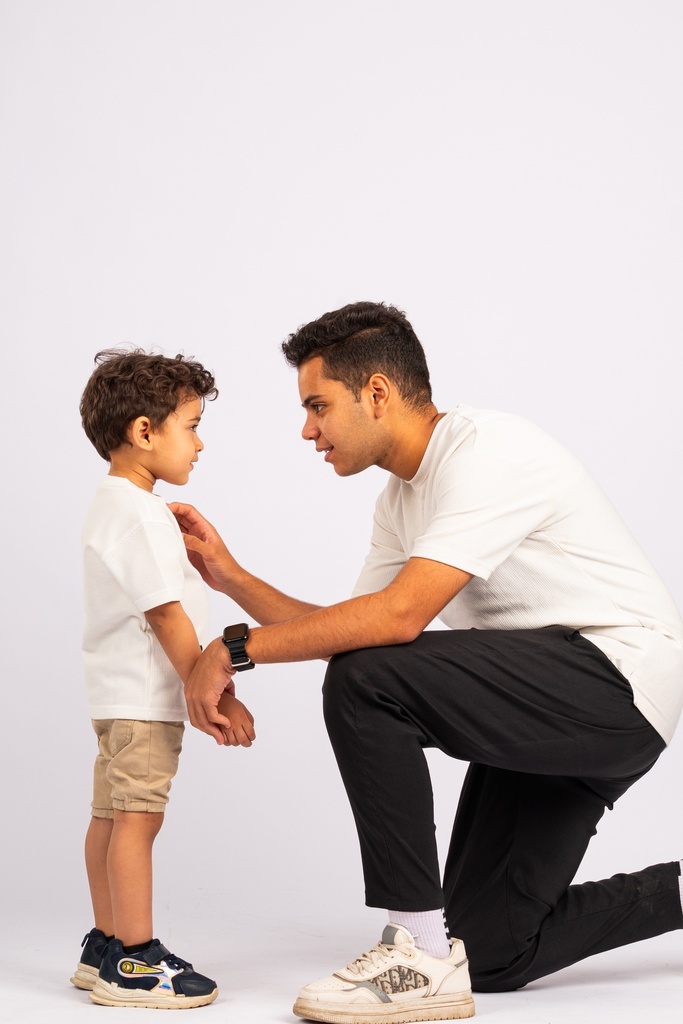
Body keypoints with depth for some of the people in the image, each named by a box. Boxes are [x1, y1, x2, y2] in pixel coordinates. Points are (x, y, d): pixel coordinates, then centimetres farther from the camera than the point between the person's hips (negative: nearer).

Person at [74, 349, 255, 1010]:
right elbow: (164, 614, -21)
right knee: (136, 816, -8)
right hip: (143, 694, -11)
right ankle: (134, 962, -5)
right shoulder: (139, 514, -17)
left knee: (110, 816, 13)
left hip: (119, 693, 11)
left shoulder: (111, 505, 17)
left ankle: (105, 949, 21)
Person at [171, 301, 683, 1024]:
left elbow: (398, 617, -29)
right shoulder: (403, 498, 11)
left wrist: (236, 649, -22)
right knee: (490, 954, 10)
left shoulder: (489, 451, -19)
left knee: (365, 682, -25)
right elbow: (351, 630, 14)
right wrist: (231, 578, 6)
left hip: (618, 683, -10)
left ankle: (421, 957, -18)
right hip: (550, 706, 10)